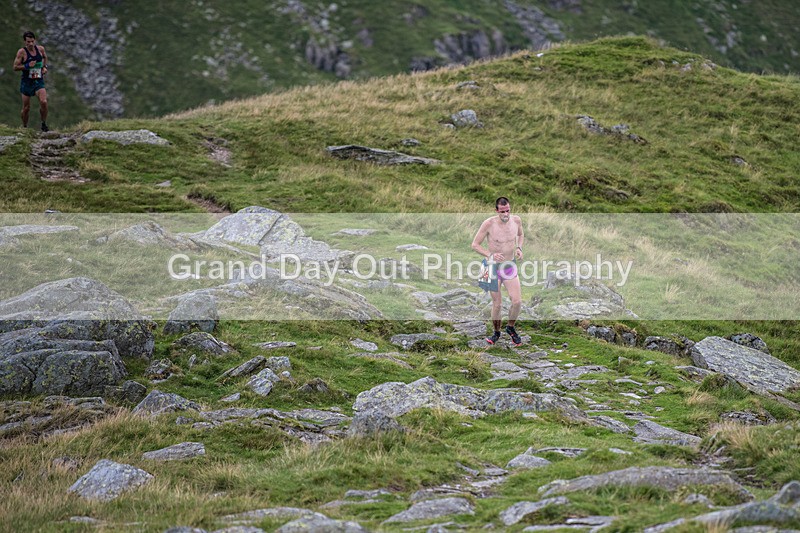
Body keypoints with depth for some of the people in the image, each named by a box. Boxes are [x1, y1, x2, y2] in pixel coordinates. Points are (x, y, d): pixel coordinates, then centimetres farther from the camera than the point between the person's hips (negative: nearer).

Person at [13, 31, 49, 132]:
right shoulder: (21, 52, -12)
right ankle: (24, 127, 27)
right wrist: (27, 66, -22)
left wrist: (45, 67, 8)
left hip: (39, 81, 2)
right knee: (26, 108, 6)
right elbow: (15, 67, -10)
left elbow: (45, 57, 23)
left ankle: (44, 124, -3)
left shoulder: (41, 49, 0)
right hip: (27, 82, -2)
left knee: (43, 102, -20)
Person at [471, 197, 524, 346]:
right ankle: (496, 332, 27)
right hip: (494, 267, -3)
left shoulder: (516, 220, -7)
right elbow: (475, 244, -11)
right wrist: (491, 255, -27)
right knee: (497, 304, 2)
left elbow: (520, 235, 16)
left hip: (510, 266, 3)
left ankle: (511, 328, 21)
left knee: (517, 302, -6)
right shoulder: (489, 224, -19)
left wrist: (519, 248, -4)